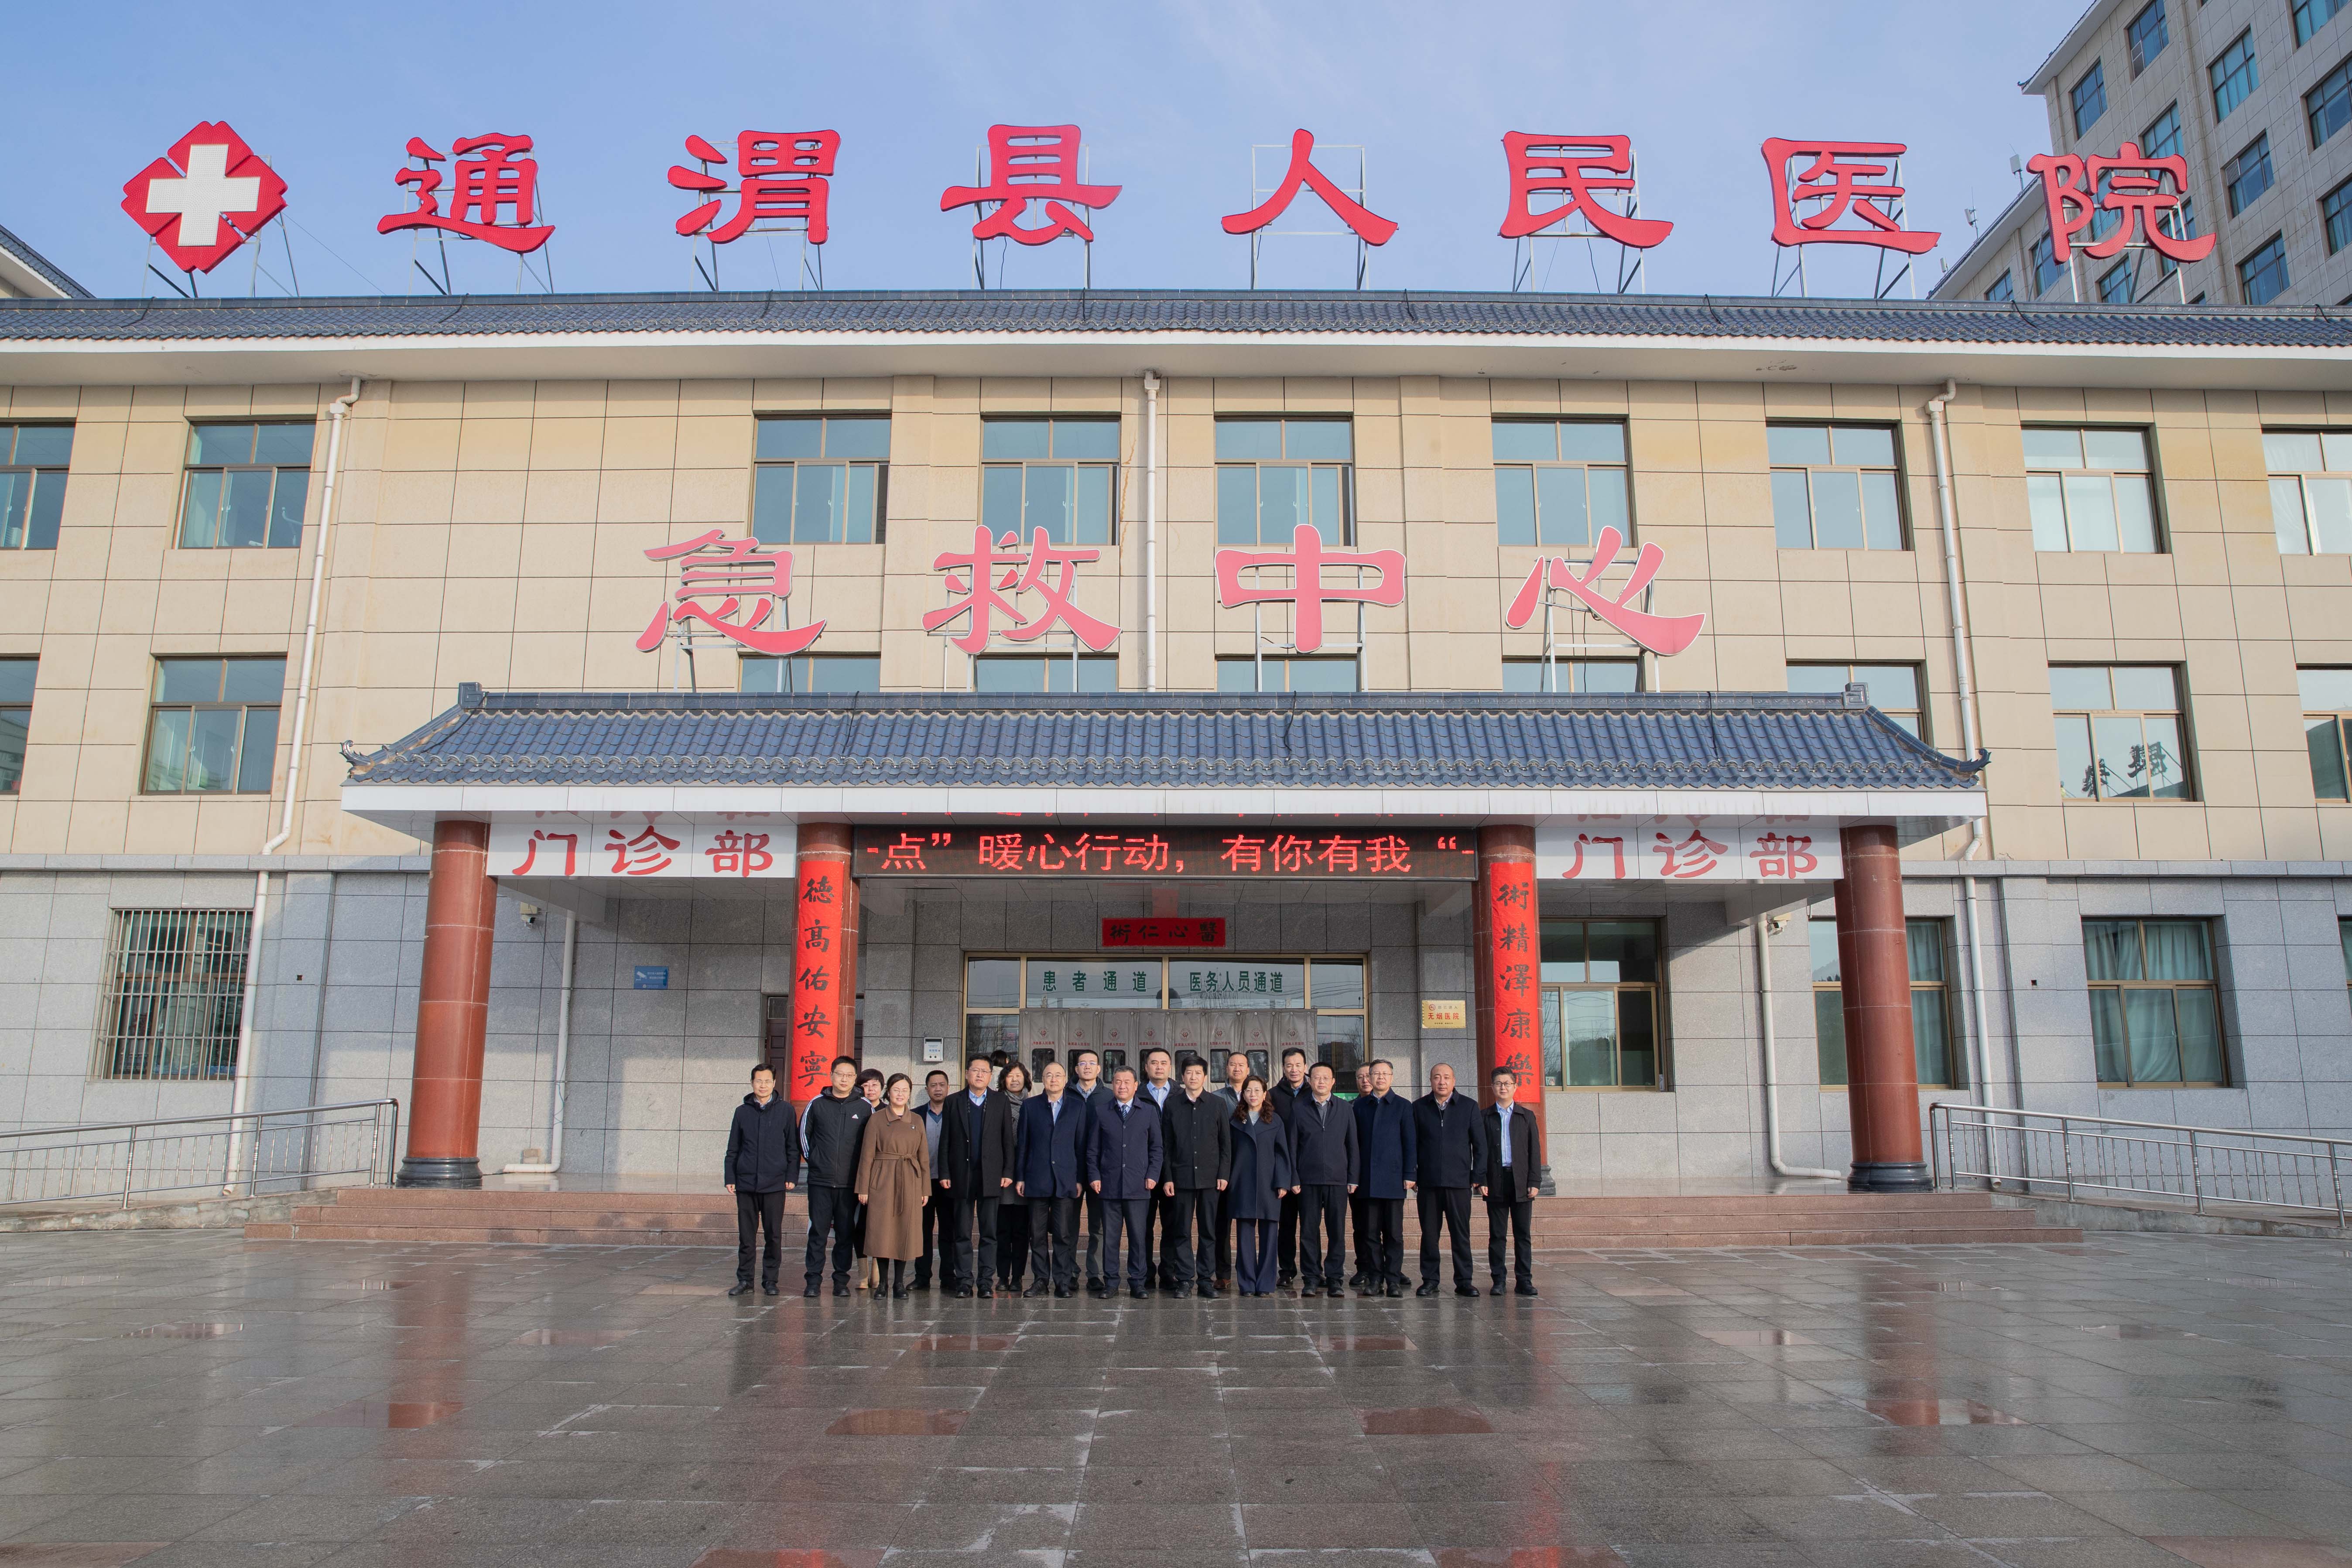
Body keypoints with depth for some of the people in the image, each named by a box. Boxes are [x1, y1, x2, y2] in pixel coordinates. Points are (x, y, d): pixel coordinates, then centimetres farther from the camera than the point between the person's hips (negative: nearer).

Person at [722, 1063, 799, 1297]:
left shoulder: (785, 1110, 3)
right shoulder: (742, 1111, 8)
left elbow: (793, 1146, 5)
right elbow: (733, 1149, 12)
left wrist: (792, 1176, 0)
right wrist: (729, 1178, 6)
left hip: (775, 1183, -2)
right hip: (746, 1182, 2)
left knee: (774, 1235, 3)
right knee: (746, 1235, 5)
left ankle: (770, 1280, 12)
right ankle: (745, 1280, 14)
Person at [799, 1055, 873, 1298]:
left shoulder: (865, 1107, 3)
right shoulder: (817, 1104, 4)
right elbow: (804, 1133, 16)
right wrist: (811, 1158, 10)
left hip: (850, 1182, 0)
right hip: (820, 1180, 0)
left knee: (846, 1233, 4)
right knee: (818, 1231, 1)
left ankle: (841, 1280, 11)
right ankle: (813, 1279, 8)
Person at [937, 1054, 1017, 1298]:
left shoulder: (1001, 1102, 8)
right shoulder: (953, 1102, 8)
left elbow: (1008, 1140, 6)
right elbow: (945, 1141, 6)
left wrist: (1008, 1173, -1)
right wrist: (944, 1173, -1)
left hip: (990, 1176, 0)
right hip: (961, 1175, 0)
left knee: (989, 1232, 2)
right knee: (962, 1232, 3)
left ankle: (986, 1281, 7)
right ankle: (964, 1280, 10)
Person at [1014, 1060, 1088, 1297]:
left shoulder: (1078, 1107, 8)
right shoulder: (1031, 1106, 9)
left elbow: (1081, 1145, 6)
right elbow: (1022, 1144, 8)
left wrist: (1080, 1179, 0)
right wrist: (1019, 1177, 3)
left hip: (1066, 1180, -1)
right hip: (1037, 1179, 1)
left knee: (1064, 1234, -2)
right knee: (1037, 1234, 4)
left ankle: (1063, 1281, 5)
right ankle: (1041, 1280, 13)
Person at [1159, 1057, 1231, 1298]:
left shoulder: (1218, 1104, 5)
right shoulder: (1172, 1104, 5)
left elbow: (1226, 1143, 6)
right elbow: (1165, 1145, 5)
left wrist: (1223, 1174, -2)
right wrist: (1167, 1178, -2)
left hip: (1210, 1177, 0)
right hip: (1181, 1176, 0)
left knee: (1209, 1231, 4)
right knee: (1182, 1232, 2)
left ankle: (1205, 1279, 12)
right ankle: (1184, 1279, 8)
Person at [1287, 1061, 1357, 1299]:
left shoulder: (1345, 1111, 11)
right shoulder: (1298, 1110, 7)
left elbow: (1353, 1146, 10)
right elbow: (1292, 1146, 5)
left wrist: (1353, 1179, 3)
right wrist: (1294, 1178, -2)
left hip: (1338, 1180, 1)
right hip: (1308, 1180, -1)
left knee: (1337, 1231, 1)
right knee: (1308, 1231, 1)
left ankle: (1334, 1278, 9)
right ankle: (1312, 1277, 10)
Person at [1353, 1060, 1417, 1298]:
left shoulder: (1403, 1106, 5)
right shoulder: (1360, 1106, 10)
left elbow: (1409, 1143, 2)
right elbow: (1355, 1142, 10)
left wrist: (1409, 1175, -4)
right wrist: (1354, 1175, 4)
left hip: (1394, 1178, -2)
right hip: (1368, 1179, 2)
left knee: (1394, 1232, 0)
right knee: (1371, 1232, 3)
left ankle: (1394, 1280, 7)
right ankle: (1374, 1279, 10)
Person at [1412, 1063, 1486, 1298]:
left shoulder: (1469, 1106, 6)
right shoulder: (1419, 1107, 7)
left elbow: (1480, 1144, 6)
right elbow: (1412, 1144, 7)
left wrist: (1477, 1175, 0)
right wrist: (1412, 1175, 0)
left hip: (1459, 1181, -1)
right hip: (1428, 1182, 1)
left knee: (1461, 1233, 1)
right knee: (1429, 1233, 4)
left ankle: (1464, 1282, 10)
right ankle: (1430, 1281, 12)